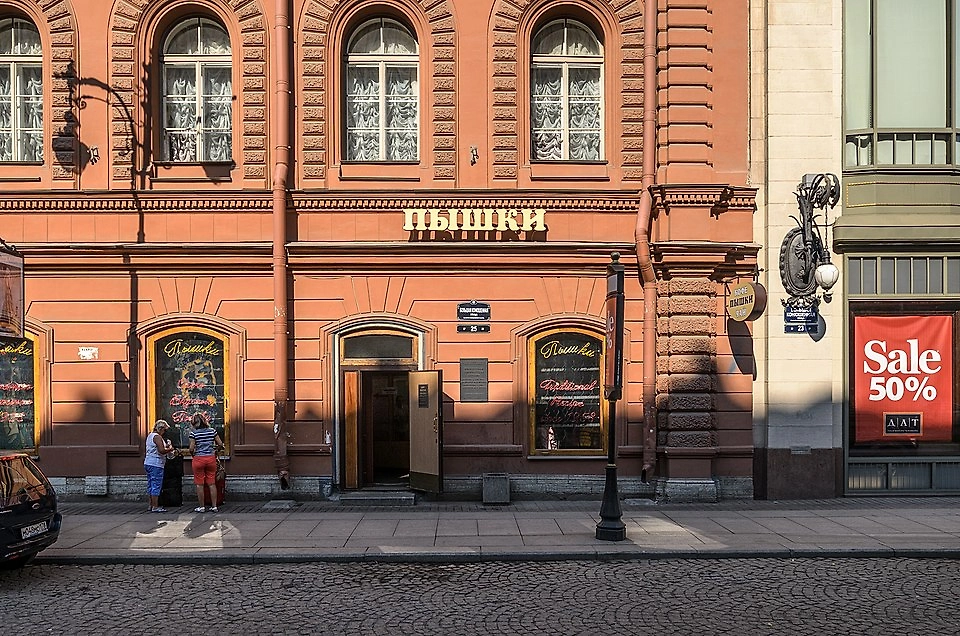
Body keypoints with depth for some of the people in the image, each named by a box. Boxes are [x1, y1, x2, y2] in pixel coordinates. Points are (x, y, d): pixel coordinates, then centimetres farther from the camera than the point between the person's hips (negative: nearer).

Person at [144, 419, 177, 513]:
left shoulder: (150, 435, 18)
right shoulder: (157, 437, -13)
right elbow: (161, 450, -22)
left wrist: (166, 446, 17)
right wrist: (171, 449, -7)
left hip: (148, 463, 10)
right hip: (156, 464, -10)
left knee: (151, 485, 13)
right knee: (156, 485, -7)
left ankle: (151, 505, 17)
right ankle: (155, 507, -7)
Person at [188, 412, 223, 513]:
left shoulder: (193, 433, -7)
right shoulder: (212, 431, 1)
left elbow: (191, 449, -10)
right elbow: (220, 444, 1)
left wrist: (193, 454, 10)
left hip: (198, 458, -3)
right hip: (211, 458, 3)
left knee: (199, 484, 6)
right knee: (212, 483, 7)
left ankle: (201, 507, 10)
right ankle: (214, 506, 8)